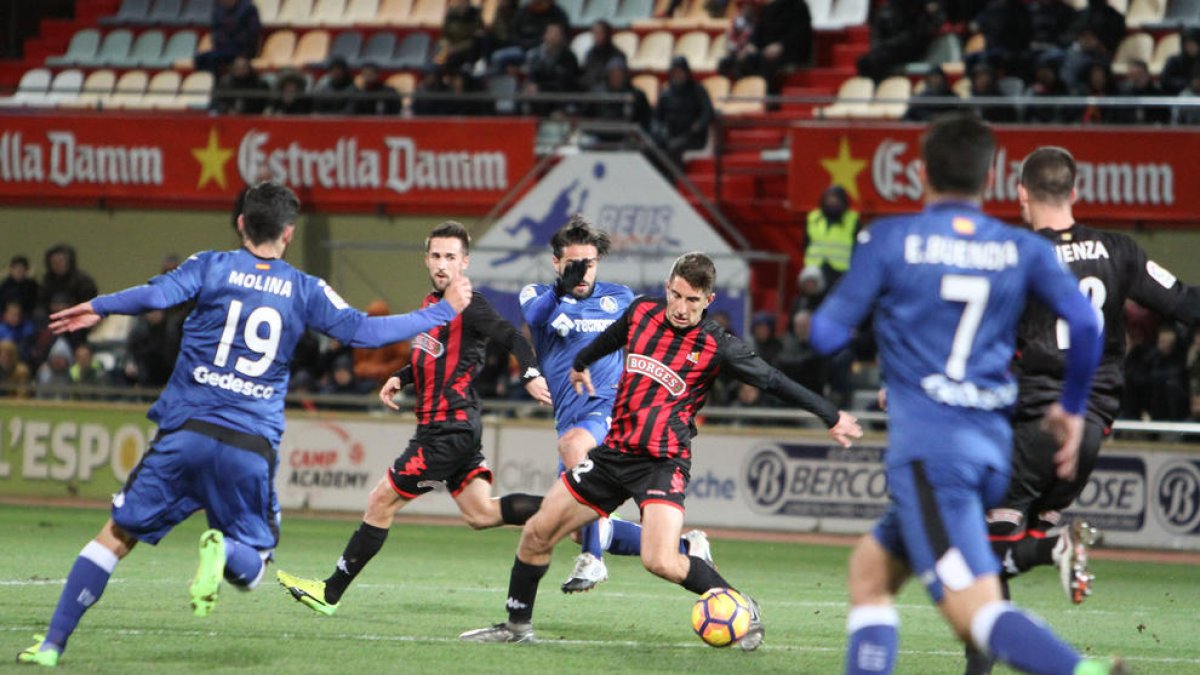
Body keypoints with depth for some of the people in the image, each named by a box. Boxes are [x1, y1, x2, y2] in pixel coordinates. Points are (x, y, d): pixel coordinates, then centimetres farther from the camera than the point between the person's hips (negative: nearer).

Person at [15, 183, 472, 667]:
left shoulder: (212, 267, 4)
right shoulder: (304, 290, 8)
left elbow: (158, 294, -12)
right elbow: (363, 330, 7)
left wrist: (99, 308, 0)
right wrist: (444, 311, 17)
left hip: (187, 432, 0)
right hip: (253, 447, 0)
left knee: (116, 536, 10)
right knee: (249, 569, 13)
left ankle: (53, 643, 4)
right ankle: (223, 550, -25)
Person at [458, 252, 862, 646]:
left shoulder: (717, 346, -11)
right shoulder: (642, 313, 3)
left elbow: (773, 381, -3)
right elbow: (609, 339, 26)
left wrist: (832, 418, 0)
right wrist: (580, 364, 45)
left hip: (663, 462, -5)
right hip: (614, 451, 5)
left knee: (661, 562, -24)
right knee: (537, 534, 5)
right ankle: (517, 625, 23)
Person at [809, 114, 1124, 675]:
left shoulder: (889, 239, 1)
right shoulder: (1022, 249, 9)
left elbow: (827, 336, 1)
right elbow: (1084, 322, -3)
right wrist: (1072, 407, 13)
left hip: (926, 447, -6)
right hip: (992, 447, 6)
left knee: (975, 611, -15)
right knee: (870, 569, 22)